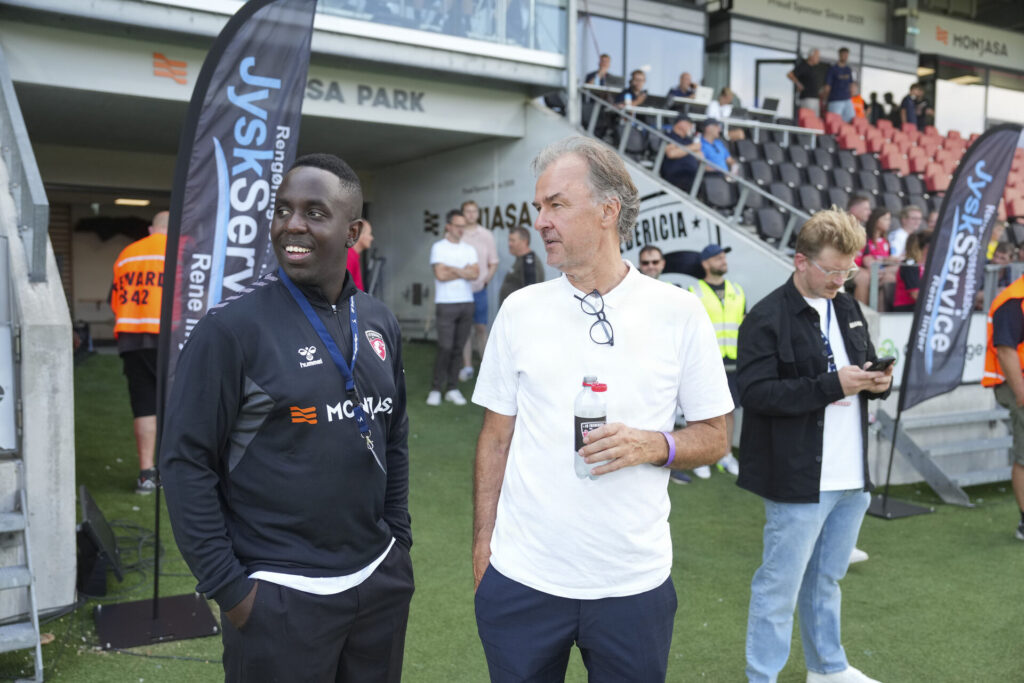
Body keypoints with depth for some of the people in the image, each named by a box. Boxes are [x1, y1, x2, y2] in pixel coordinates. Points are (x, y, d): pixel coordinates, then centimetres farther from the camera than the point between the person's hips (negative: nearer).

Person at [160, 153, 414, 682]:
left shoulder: (379, 323, 4)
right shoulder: (234, 326, -12)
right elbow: (186, 462, -11)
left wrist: (399, 539, 10)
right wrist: (227, 586, -12)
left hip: (381, 581, 5)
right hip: (279, 595, -5)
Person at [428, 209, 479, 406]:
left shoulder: (469, 249, 14)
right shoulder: (438, 247, 1)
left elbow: (475, 273, -2)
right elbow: (440, 274, -12)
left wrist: (452, 269, -9)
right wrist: (464, 272, -2)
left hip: (467, 303, 4)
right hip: (446, 303, -4)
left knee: (458, 348, 5)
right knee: (445, 347, -8)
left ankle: (452, 388, 11)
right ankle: (436, 389, 2)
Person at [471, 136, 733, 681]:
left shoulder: (678, 312, -5)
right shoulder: (519, 310, 0)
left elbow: (714, 436, 1)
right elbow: (496, 437, 6)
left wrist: (653, 446, -17)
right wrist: (482, 543, 2)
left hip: (634, 580, -1)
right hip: (521, 576, 1)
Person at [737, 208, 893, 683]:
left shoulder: (847, 308, 12)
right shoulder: (767, 318, -14)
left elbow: (863, 365, 22)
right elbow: (755, 392, -23)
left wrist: (876, 382, -2)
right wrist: (832, 385, -24)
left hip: (850, 478, 8)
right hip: (799, 480, -8)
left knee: (826, 577, 23)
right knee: (780, 585, 3)